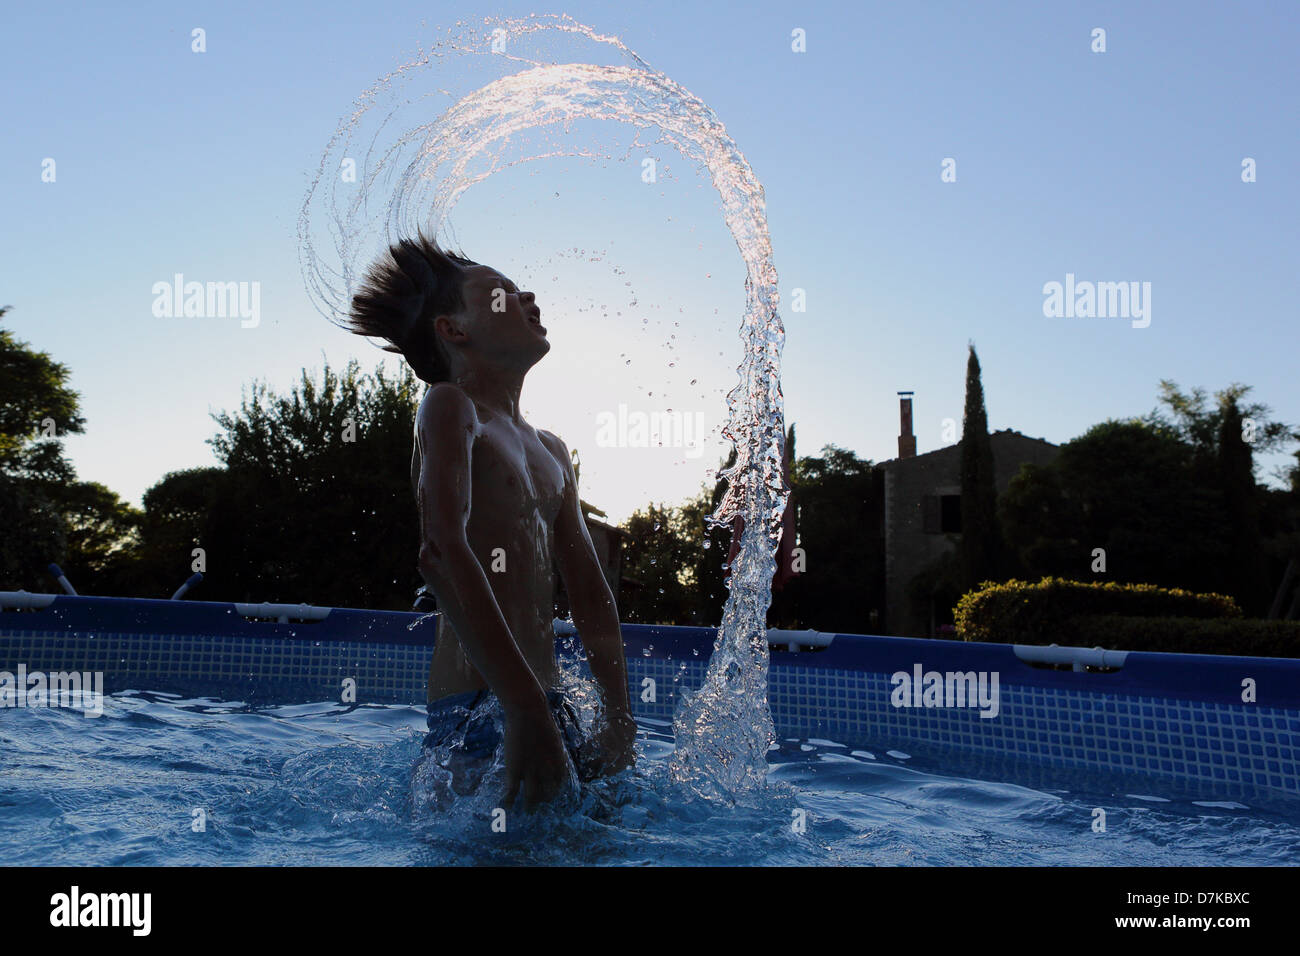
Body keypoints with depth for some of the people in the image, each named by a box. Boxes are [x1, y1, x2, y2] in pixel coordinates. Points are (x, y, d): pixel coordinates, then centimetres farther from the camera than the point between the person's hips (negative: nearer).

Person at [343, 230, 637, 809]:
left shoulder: (551, 452, 22)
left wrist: (618, 721, 7)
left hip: (548, 700, 8)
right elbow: (442, 553, -21)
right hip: (480, 704, -8)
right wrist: (525, 708, -29)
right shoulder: (450, 406, -4)